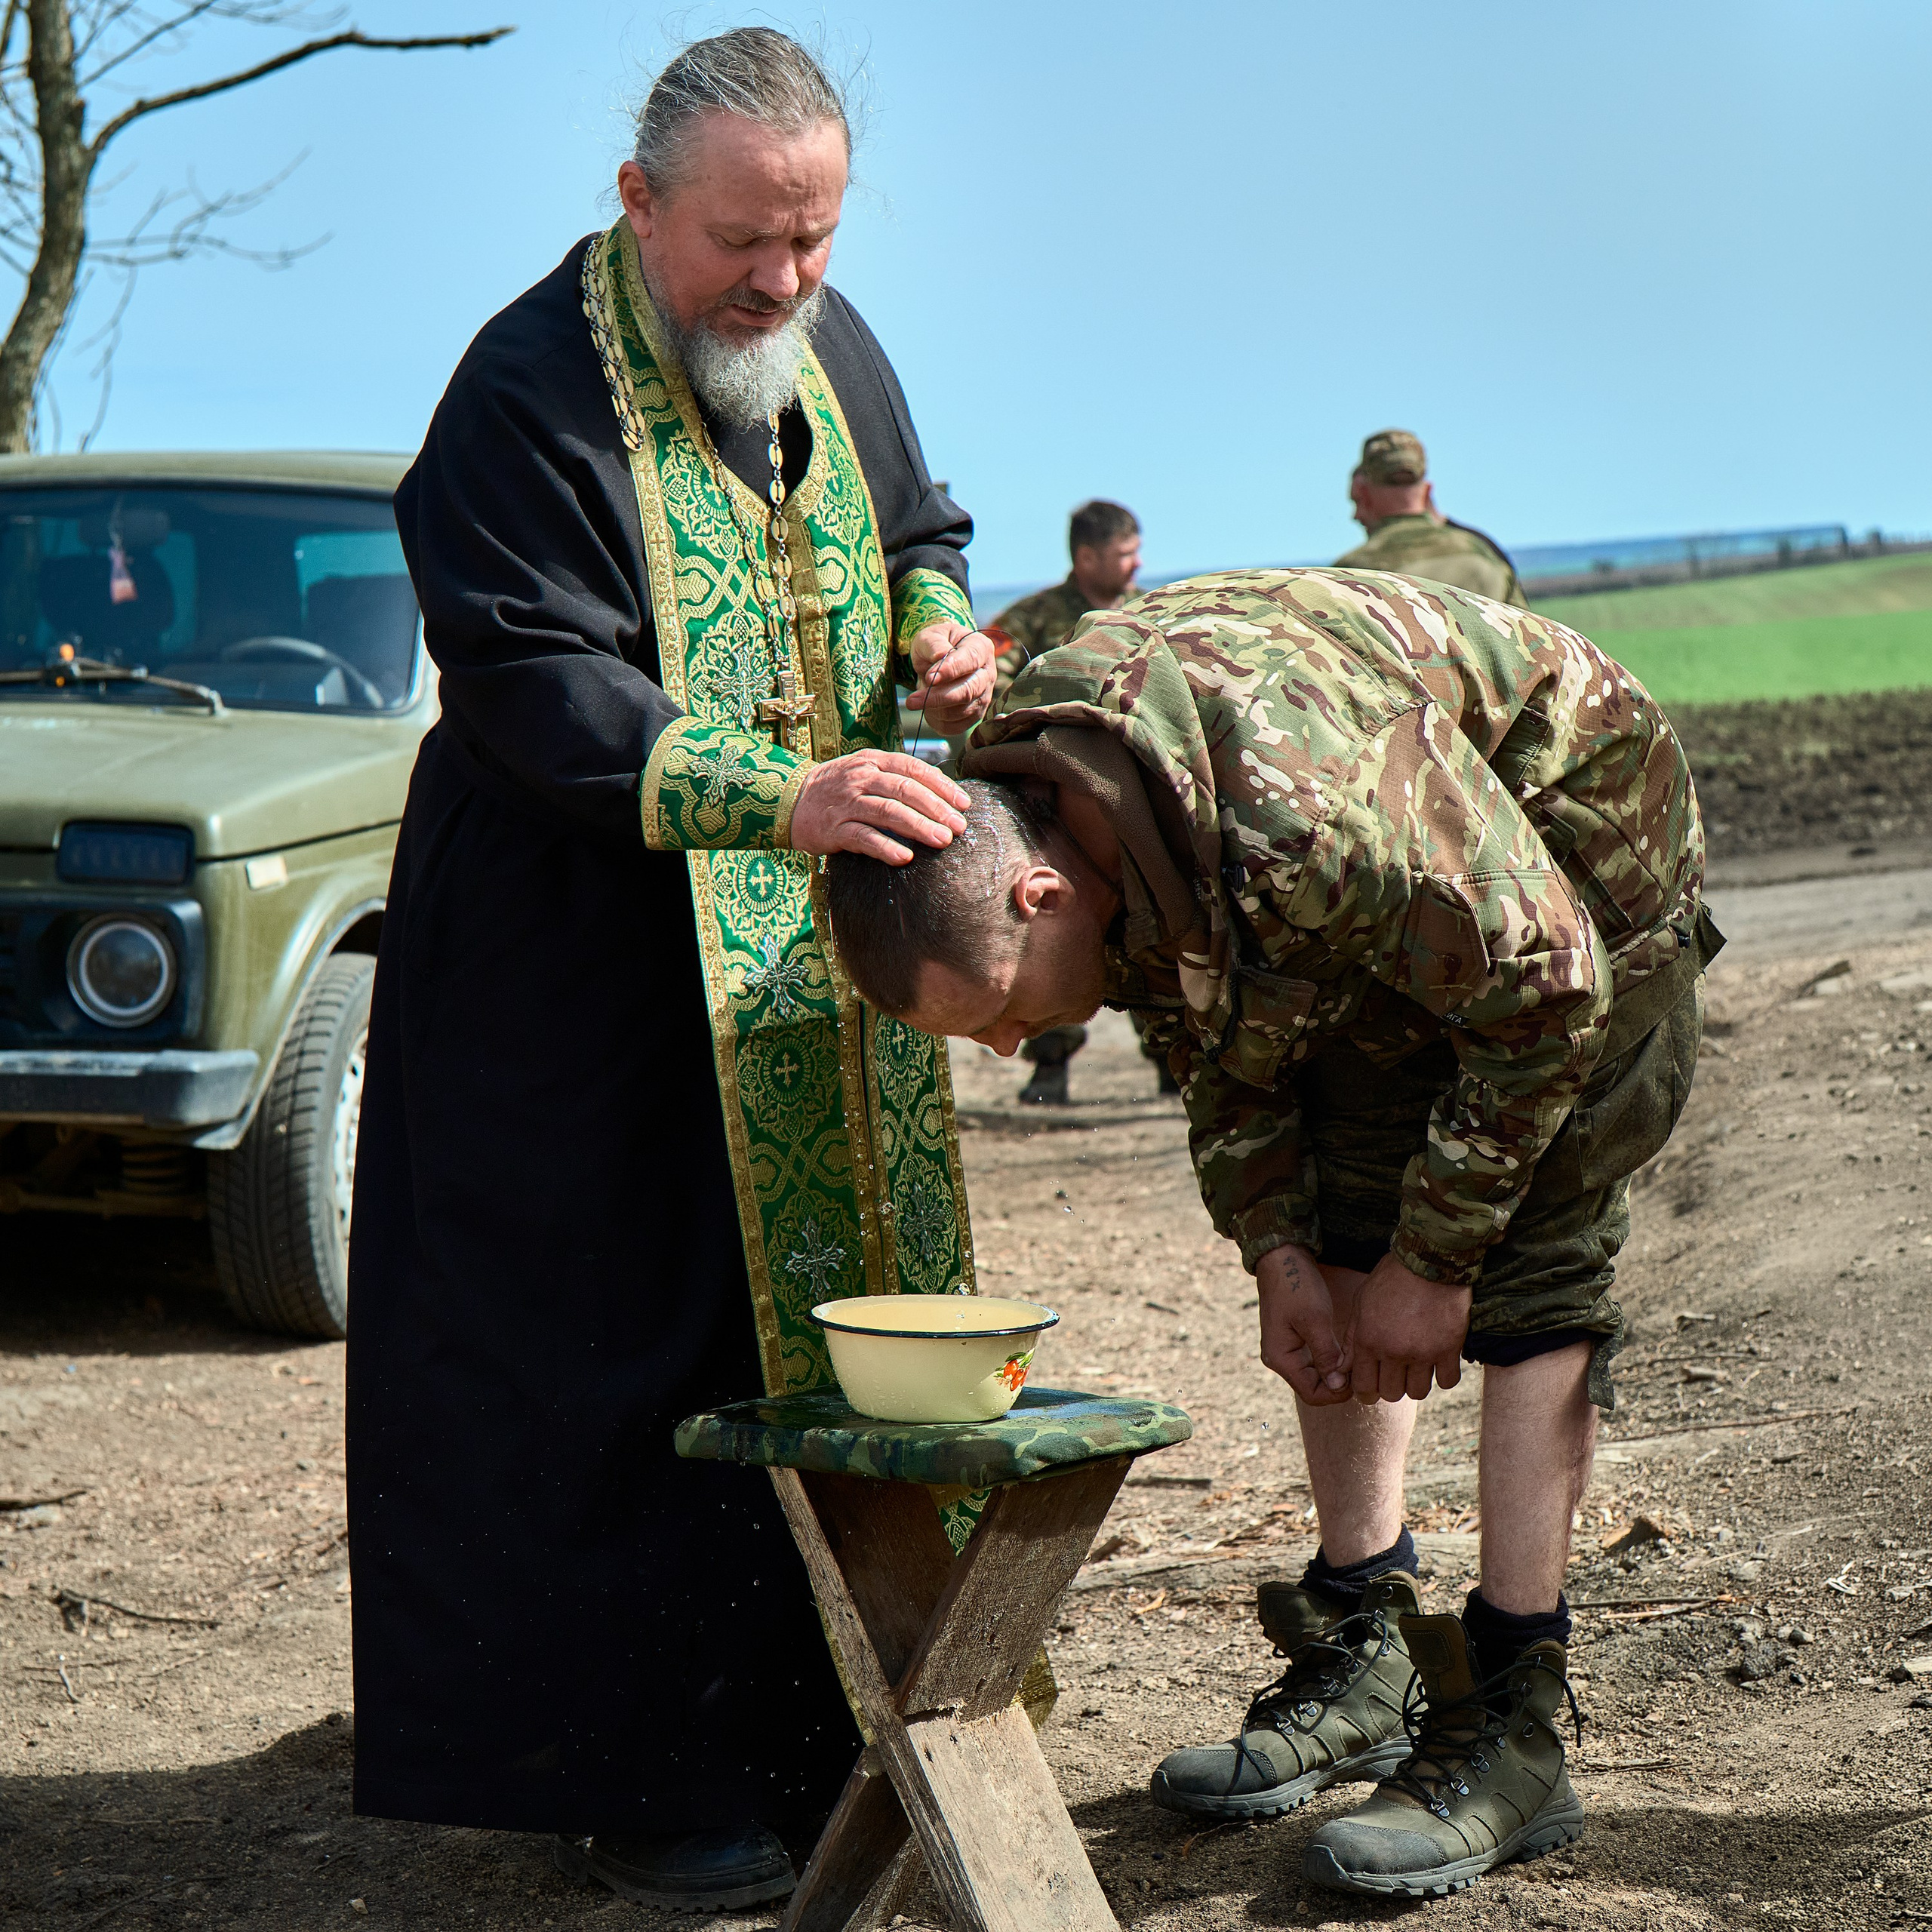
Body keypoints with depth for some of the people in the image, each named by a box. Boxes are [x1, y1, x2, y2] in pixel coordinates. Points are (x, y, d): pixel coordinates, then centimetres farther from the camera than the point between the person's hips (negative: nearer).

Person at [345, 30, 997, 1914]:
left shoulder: (832, 350, 7)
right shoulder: (527, 394, -17)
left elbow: (913, 535, 23)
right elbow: (541, 694, -24)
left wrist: (937, 631, -1)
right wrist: (781, 794, -37)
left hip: (813, 969, 7)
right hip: (588, 965, -7)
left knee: (830, 1319, 10)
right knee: (626, 1361, -5)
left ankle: (804, 1724, 22)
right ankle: (625, 1777, 4)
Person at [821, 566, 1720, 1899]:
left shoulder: (1307, 801, -43)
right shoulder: (1008, 810, -17)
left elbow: (1542, 997, -29)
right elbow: (1216, 1031, 1)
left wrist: (1430, 1260, -21)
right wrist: (1275, 1250, -6)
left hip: (1572, 879, -7)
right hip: (1385, 933, 8)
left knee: (1530, 1278, -13)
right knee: (1336, 1249, 4)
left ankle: (1513, 1729, -10)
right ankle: (1364, 1657, 13)